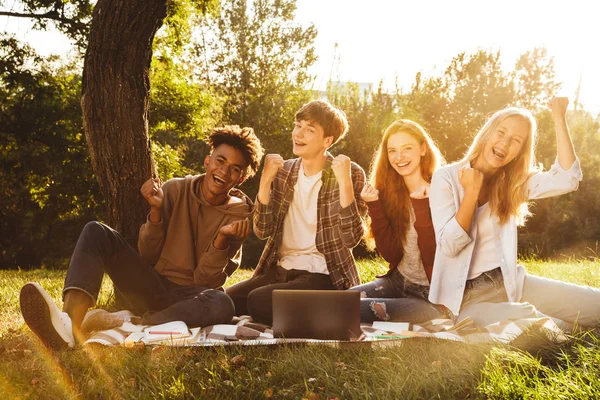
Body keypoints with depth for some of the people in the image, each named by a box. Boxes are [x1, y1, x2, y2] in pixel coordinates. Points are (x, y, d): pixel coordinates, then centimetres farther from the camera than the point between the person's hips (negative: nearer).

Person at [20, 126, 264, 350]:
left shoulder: (239, 215, -2)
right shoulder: (175, 190, 3)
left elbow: (206, 281, -8)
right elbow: (148, 257, 0)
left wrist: (222, 239, -24)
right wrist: (156, 211, -15)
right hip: (152, 288, 3)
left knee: (222, 304, -37)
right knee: (97, 232, -15)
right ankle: (69, 323, -39)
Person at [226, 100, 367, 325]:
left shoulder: (350, 173, -6)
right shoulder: (283, 171, 7)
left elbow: (352, 238, -15)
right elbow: (262, 231, 1)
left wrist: (344, 182, -24)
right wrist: (265, 180, -10)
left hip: (322, 275, -5)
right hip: (280, 270, 5)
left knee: (258, 301, -27)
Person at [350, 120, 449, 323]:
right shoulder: (389, 191, 2)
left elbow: (434, 258, -20)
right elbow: (390, 254, -4)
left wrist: (420, 206, -27)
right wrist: (374, 206, -12)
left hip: (434, 295, -5)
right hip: (398, 281, 5)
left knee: (354, 311, -23)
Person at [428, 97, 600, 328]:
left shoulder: (514, 181, 7)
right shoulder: (446, 178, -6)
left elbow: (567, 179, -11)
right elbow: (449, 246, -13)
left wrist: (559, 119, -10)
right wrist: (471, 193, -18)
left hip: (509, 283, 5)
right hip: (466, 294, -4)